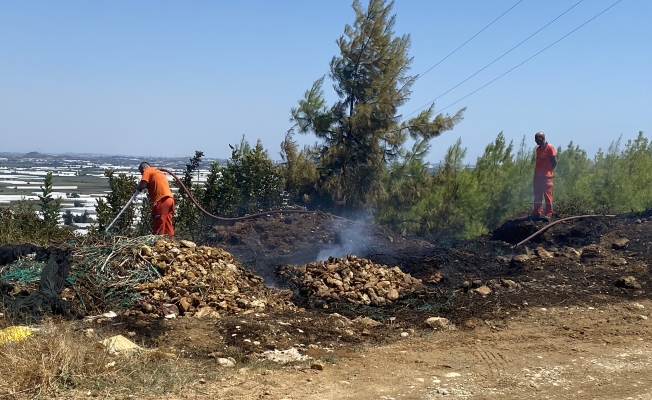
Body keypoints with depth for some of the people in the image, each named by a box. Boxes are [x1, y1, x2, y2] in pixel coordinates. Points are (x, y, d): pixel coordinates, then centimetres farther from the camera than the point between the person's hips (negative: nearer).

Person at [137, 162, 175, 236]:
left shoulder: (148, 171, 3)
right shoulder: (159, 172, 29)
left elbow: (142, 185, -9)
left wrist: (138, 188, 10)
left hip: (161, 200, -8)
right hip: (170, 199, 8)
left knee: (159, 226, -6)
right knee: (167, 226, 8)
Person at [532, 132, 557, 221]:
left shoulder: (550, 148, -6)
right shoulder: (538, 149, 15)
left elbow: (554, 162, -6)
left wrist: (549, 170, -1)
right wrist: (535, 174, 12)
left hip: (546, 176, -7)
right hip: (537, 176, 7)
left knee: (547, 195, -4)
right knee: (537, 195, 8)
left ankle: (548, 214, -3)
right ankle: (536, 213, 12)